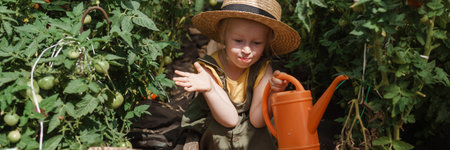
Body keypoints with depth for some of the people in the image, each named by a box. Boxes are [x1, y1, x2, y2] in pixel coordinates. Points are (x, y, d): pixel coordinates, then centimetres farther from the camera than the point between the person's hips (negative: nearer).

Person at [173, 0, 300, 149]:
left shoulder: (262, 69, -11)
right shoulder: (209, 69, -16)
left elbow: (257, 120, -15)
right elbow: (230, 119, -20)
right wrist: (209, 89, -35)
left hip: (251, 135, 1)